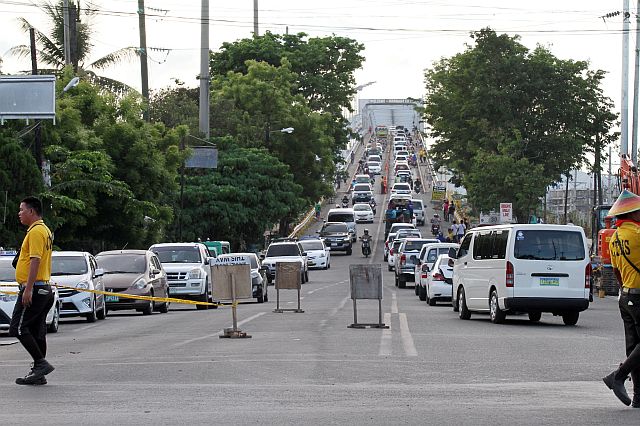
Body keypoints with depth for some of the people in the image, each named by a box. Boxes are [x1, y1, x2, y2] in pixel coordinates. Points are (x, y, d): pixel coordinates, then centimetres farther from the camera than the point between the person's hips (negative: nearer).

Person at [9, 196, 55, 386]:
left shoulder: (36, 231, -14)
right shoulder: (45, 230, 18)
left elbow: (35, 261, -22)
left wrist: (28, 289, -26)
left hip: (33, 289, -10)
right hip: (43, 289, 10)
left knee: (18, 328, -9)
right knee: (37, 331, 10)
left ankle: (41, 363, -12)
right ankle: (38, 373, 11)